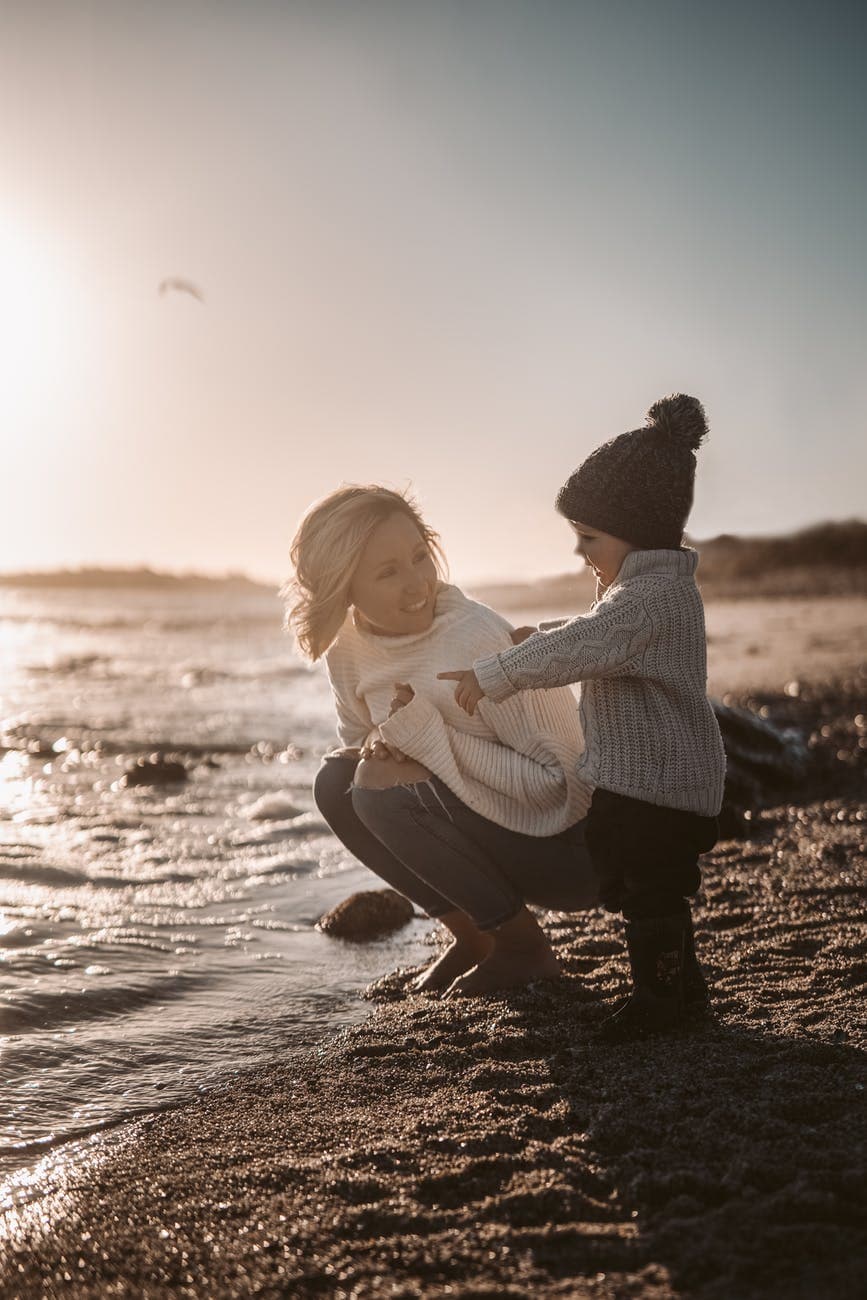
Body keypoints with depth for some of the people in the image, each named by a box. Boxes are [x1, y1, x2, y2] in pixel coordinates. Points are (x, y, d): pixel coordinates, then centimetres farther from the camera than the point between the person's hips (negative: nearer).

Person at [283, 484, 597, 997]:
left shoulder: (479, 639, -26)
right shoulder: (349, 646, -5)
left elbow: (554, 781, -24)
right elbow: (357, 738, 11)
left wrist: (430, 736, -26)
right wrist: (379, 747, -13)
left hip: (571, 849, -7)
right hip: (489, 819, 7)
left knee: (388, 791, -24)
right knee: (337, 780, -8)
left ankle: (525, 949, -4)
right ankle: (471, 936, 6)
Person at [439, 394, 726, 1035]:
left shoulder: (650, 596, -24)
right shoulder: (661, 585, 11)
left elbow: (569, 652, -30)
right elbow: (589, 635, 27)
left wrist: (491, 676, -22)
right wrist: (536, 638, 18)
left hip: (653, 779, -11)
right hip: (661, 775, 11)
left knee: (646, 890, 1)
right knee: (658, 886, 20)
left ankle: (658, 993, 14)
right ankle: (683, 980, 32)